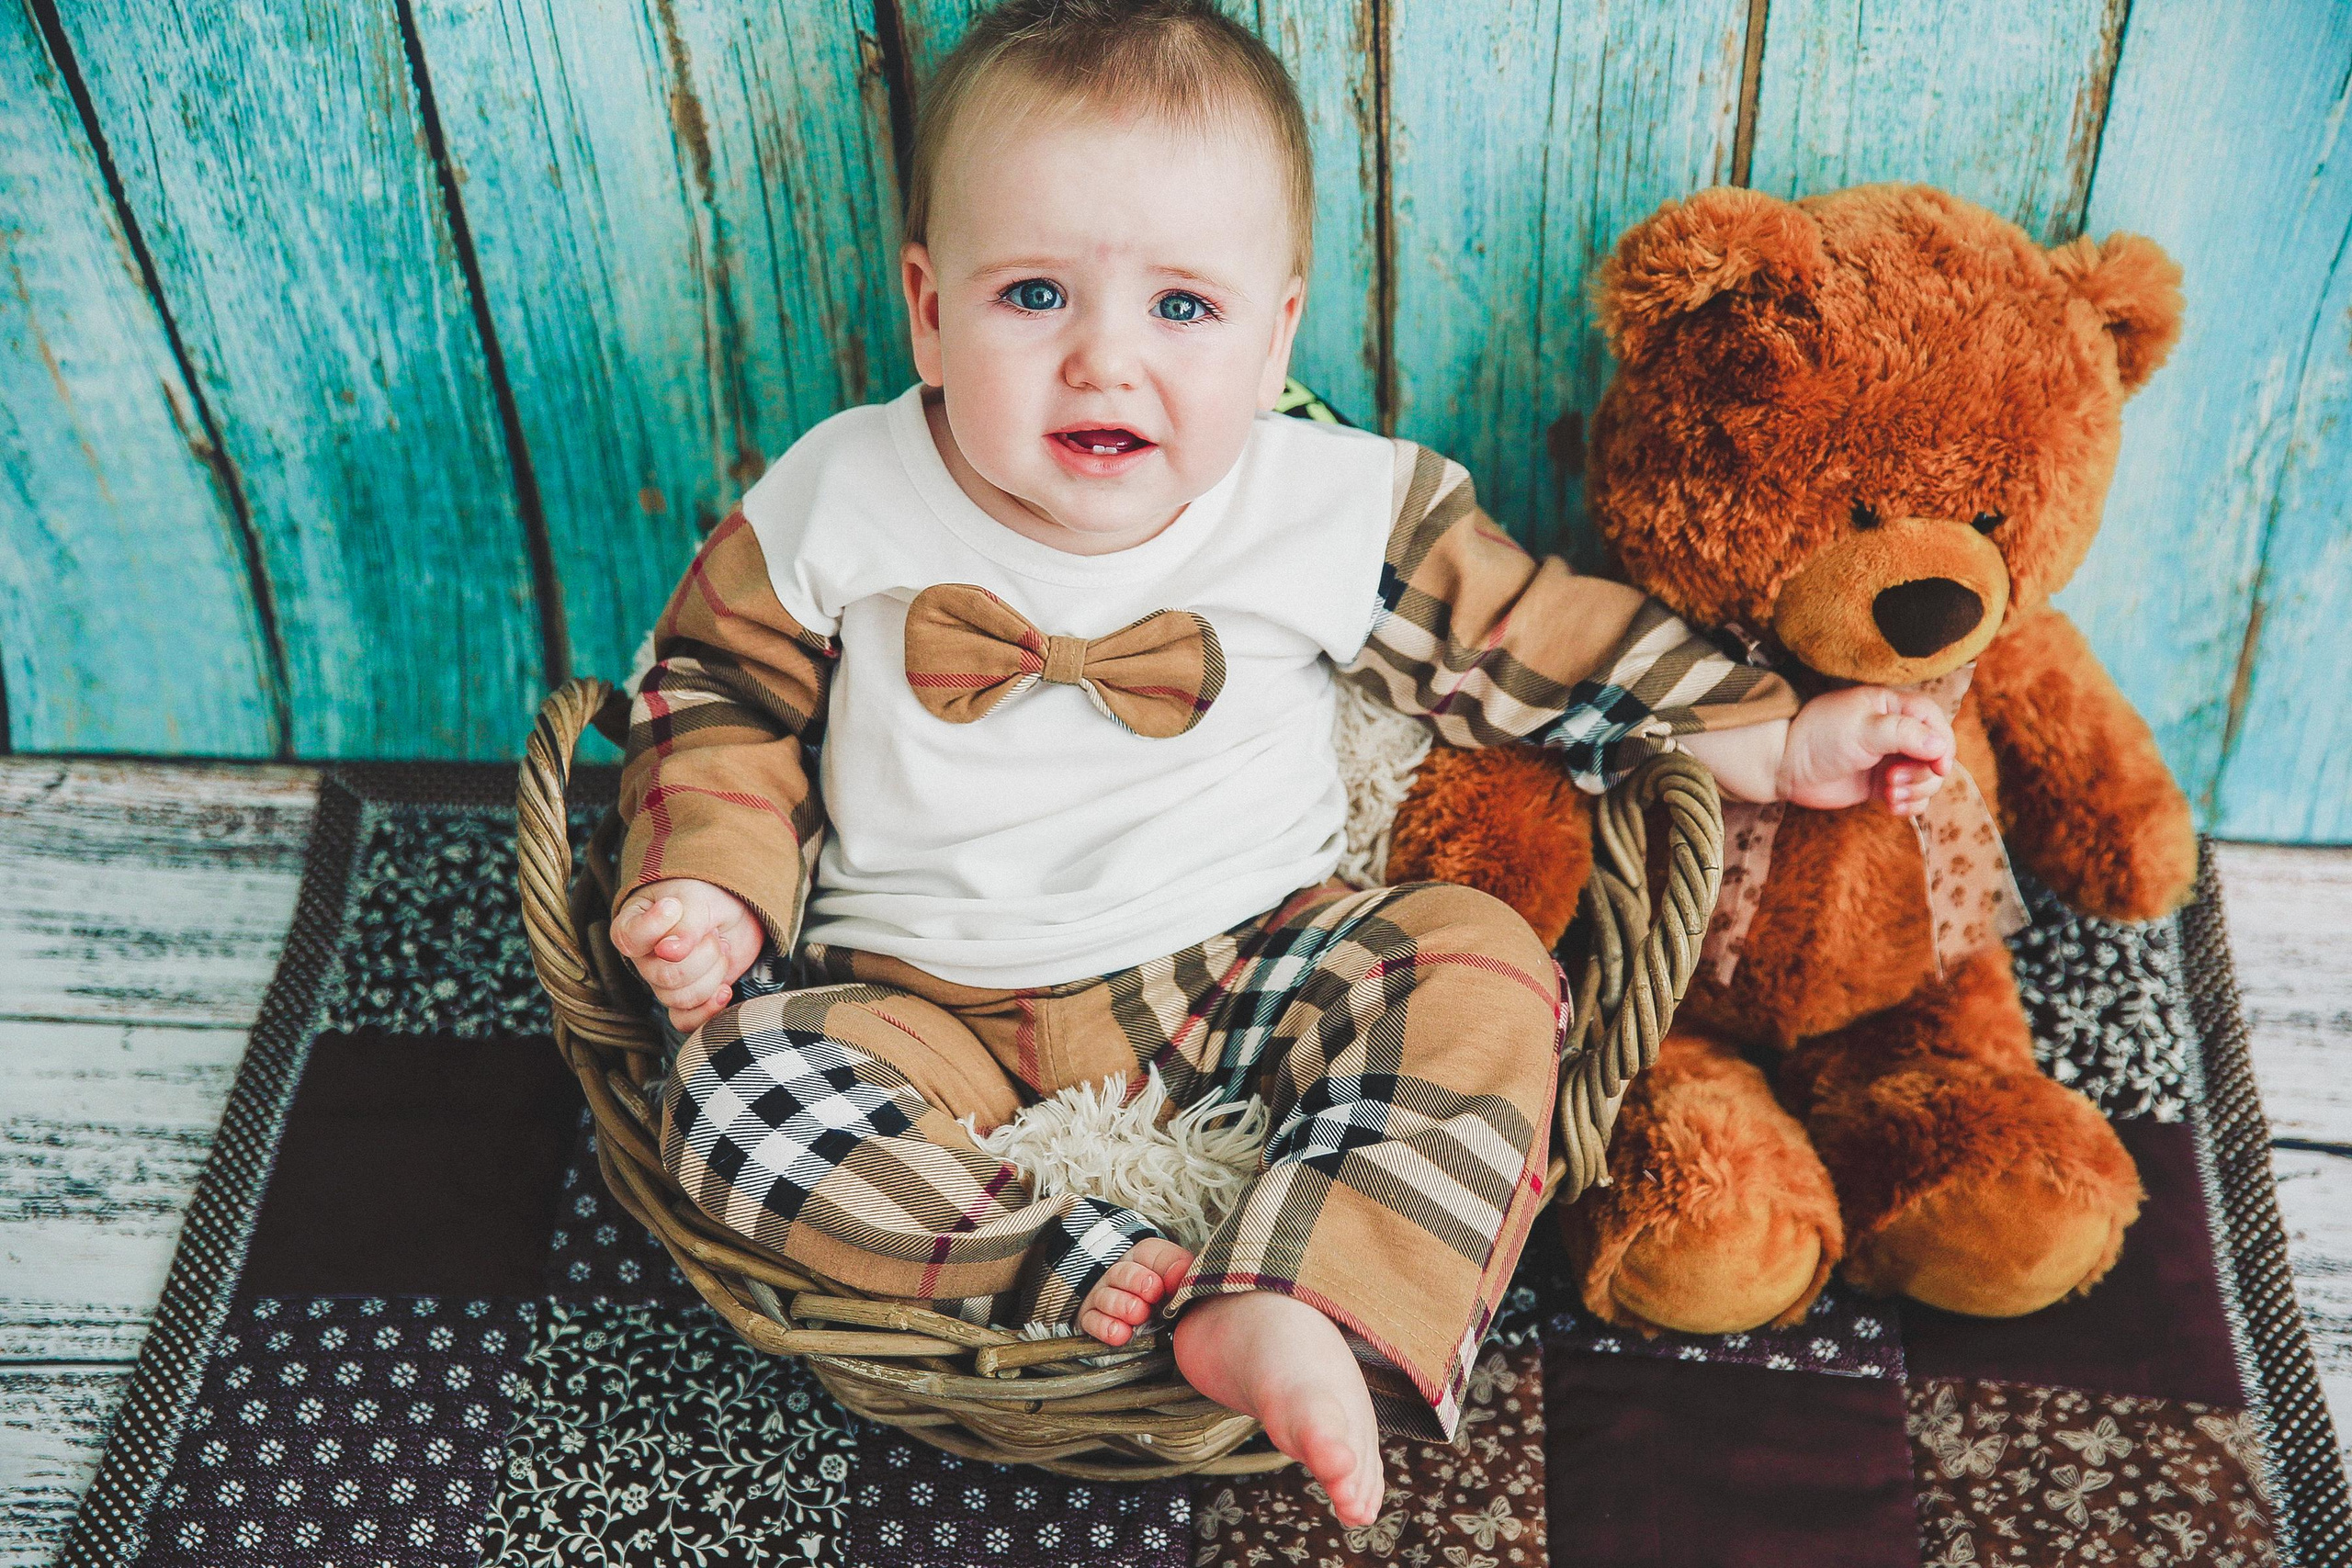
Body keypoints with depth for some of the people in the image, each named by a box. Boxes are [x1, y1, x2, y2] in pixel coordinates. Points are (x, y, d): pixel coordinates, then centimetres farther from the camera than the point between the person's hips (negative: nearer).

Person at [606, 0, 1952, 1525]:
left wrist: (1779, 742, 2)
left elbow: (1548, 644, 3)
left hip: (1243, 968, 0)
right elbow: (724, 695, 6)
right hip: (922, 993, 1)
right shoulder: (835, 509, -8)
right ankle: (1101, 1275, -30)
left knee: (1479, 968, -23)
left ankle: (1293, 1306, -34)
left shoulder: (1341, 513, -8)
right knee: (739, 1076, -24)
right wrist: (715, 885, -9)